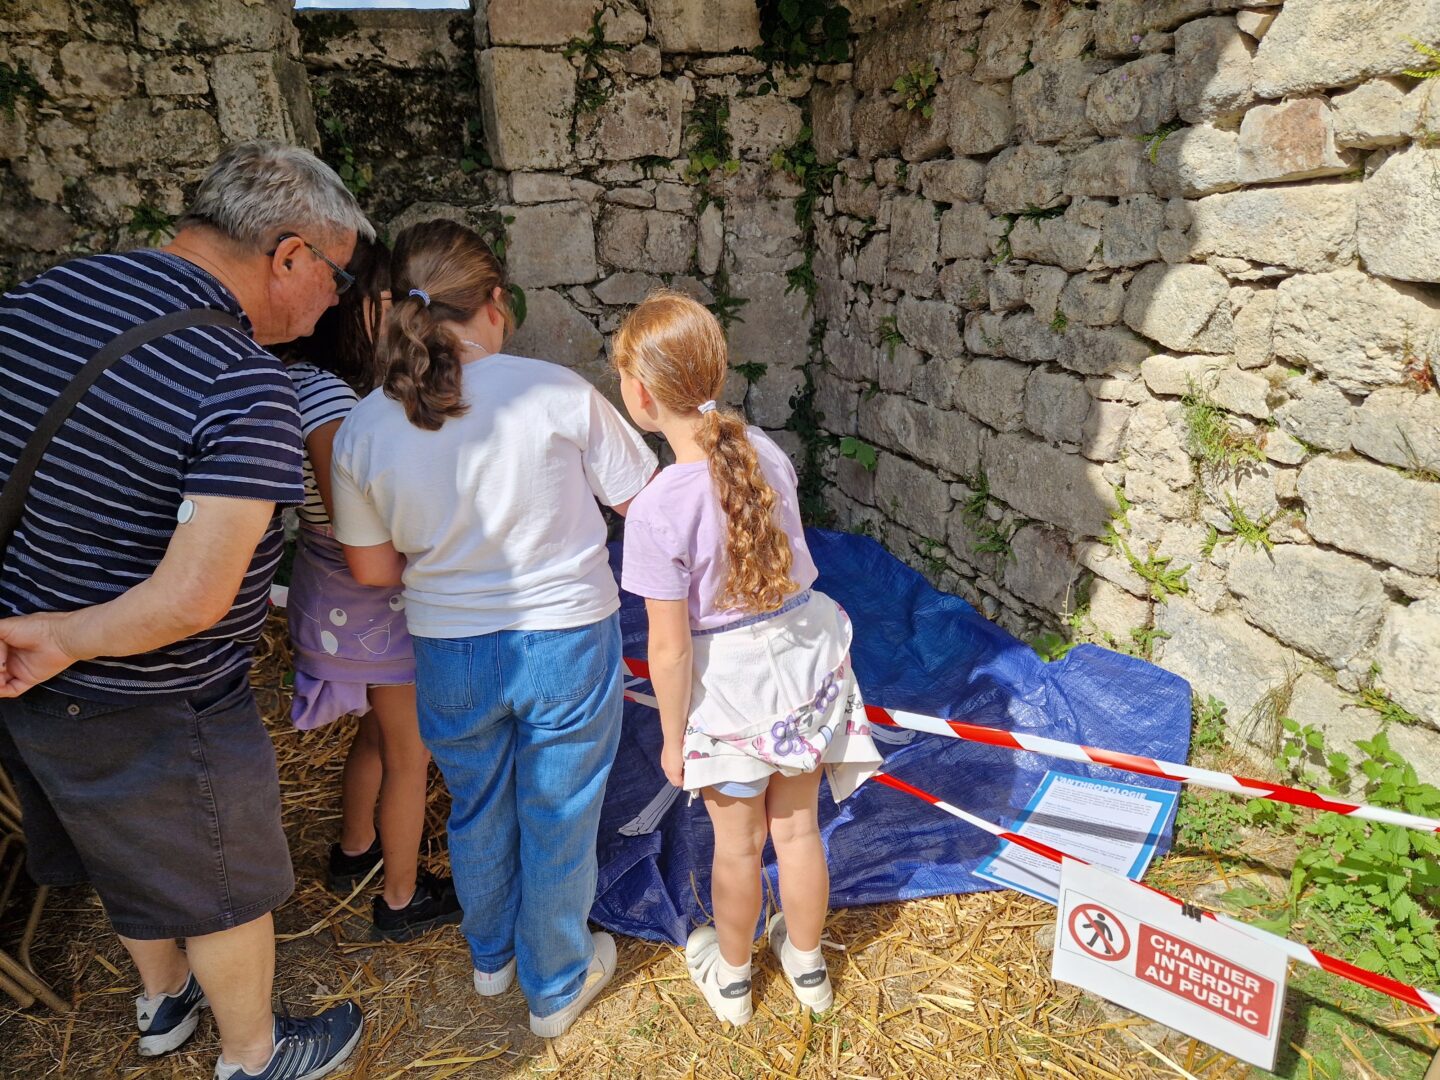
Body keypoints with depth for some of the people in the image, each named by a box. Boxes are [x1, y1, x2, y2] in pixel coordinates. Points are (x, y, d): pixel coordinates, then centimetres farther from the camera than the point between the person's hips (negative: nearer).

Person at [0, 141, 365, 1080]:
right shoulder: (246, 388, -28)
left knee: (133, 854, 31)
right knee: (223, 881, 18)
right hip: (147, 715, -8)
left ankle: (164, 999, 57)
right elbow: (193, 597, -33)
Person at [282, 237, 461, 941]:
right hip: (374, 602, -9)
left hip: (334, 593, 9)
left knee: (378, 730, 28)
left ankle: (354, 851, 50)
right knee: (410, 753, 11)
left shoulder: (306, 378, 2)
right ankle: (402, 901, 30)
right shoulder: (326, 396, -28)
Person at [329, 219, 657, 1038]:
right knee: (559, 821, 17)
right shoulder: (556, 392, -17)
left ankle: (491, 956, 52)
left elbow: (373, 568, 0)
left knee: (477, 812, 27)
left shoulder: (363, 429, -9)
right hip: (567, 639, -2)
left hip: (451, 654, 3)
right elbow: (643, 499, -6)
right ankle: (556, 988, 39)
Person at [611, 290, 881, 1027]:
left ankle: (730, 976, 47)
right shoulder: (767, 452, -10)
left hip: (728, 685, -5)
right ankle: (806, 964, 48)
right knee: (798, 827, 23)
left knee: (737, 844, 19)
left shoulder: (657, 509, -27)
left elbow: (670, 648, -20)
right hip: (803, 656, 5)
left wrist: (672, 737, -5)